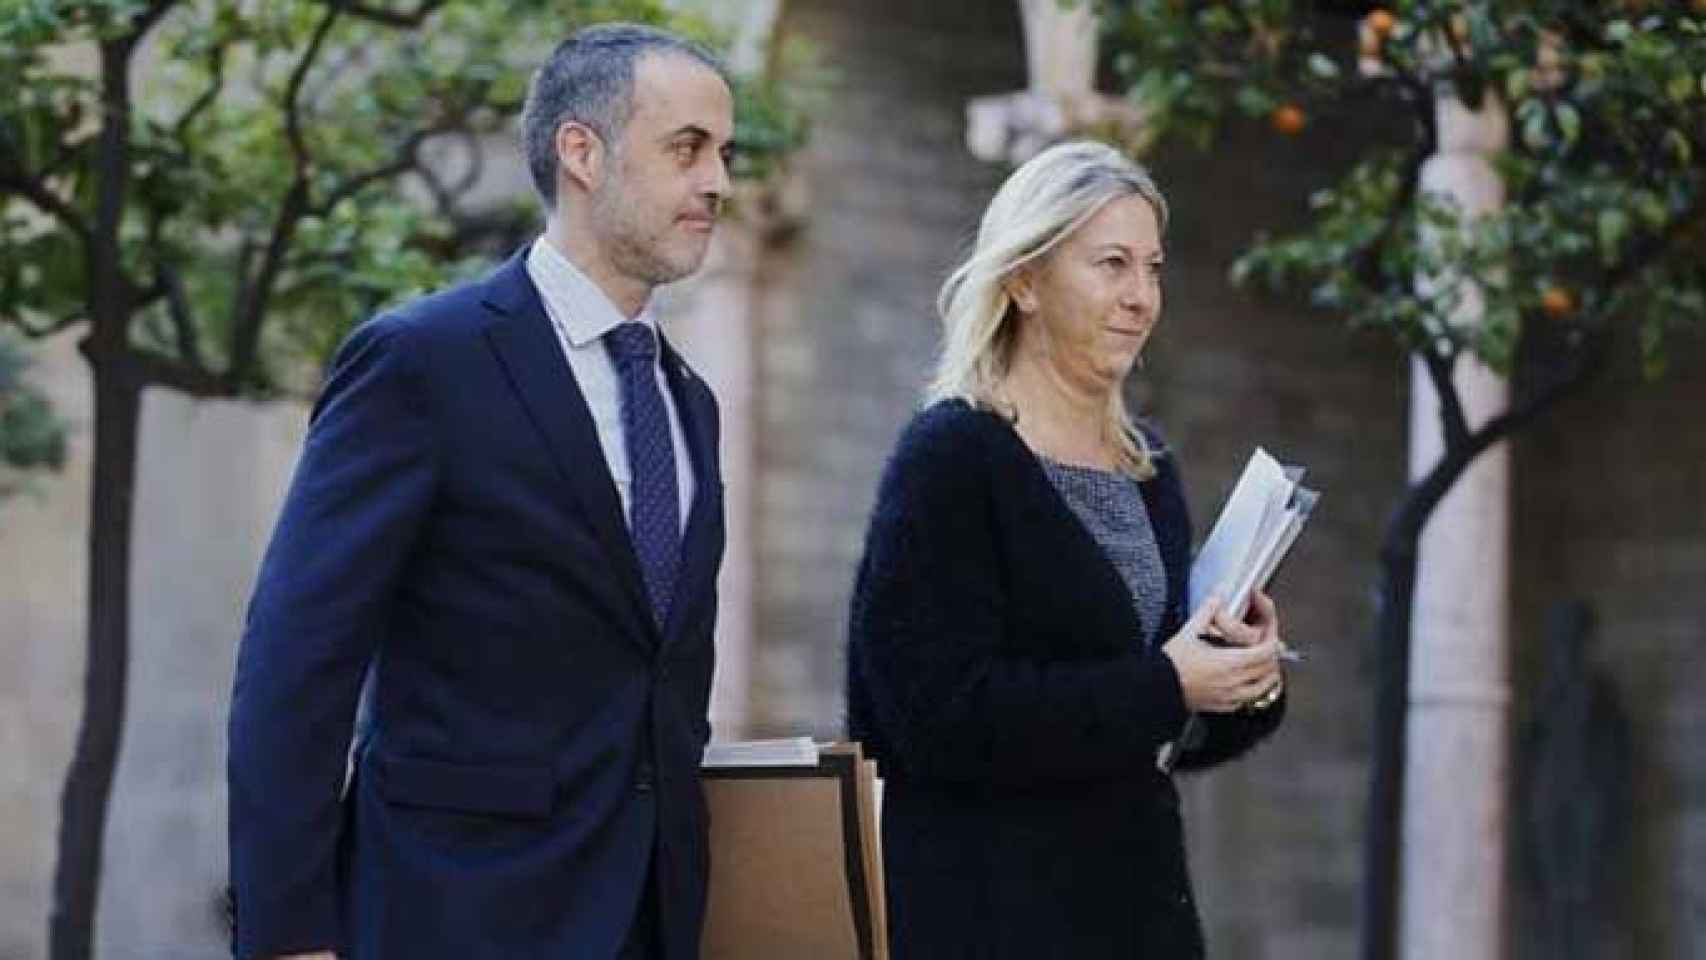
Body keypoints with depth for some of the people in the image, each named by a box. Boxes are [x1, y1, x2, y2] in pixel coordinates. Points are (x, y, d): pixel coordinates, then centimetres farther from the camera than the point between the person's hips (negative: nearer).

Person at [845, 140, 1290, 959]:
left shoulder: (1150, 470, 11)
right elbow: (940, 716, -19)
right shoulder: (949, 456, -10)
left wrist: (1244, 684, -3)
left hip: (1138, 892, 7)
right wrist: (1164, 687, -19)